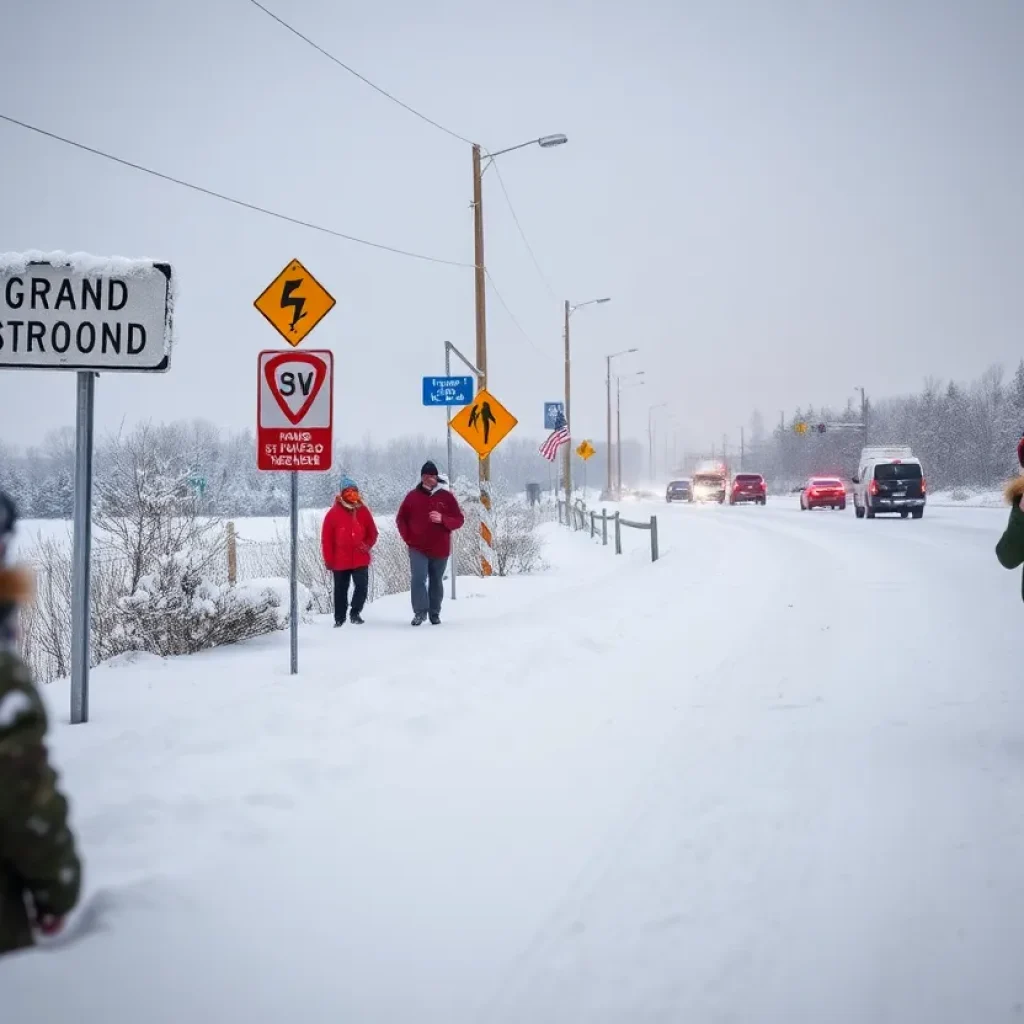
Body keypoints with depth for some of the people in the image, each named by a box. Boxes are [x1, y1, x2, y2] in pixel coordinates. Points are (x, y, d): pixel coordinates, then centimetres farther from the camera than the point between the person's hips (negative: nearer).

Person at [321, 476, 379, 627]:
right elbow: (326, 538, -5)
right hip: (340, 561, -1)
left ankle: (355, 613, 13)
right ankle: (339, 619, 20)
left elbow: (372, 532, 11)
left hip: (361, 559, 2)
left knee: (362, 586, -6)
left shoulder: (363, 511, 3)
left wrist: (367, 545, -9)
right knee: (340, 590, 9)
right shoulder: (334, 513, -6)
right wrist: (329, 560, -7)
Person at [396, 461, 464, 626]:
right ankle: (420, 612, -14)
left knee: (436, 582, 9)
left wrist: (442, 519, -19)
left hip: (440, 549, 1)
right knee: (419, 579, -15)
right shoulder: (413, 496, 3)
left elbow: (459, 520, -1)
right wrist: (408, 538, 0)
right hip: (418, 548, -1)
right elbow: (402, 519, 12)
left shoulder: (446, 496, 1)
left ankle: (435, 613, 19)